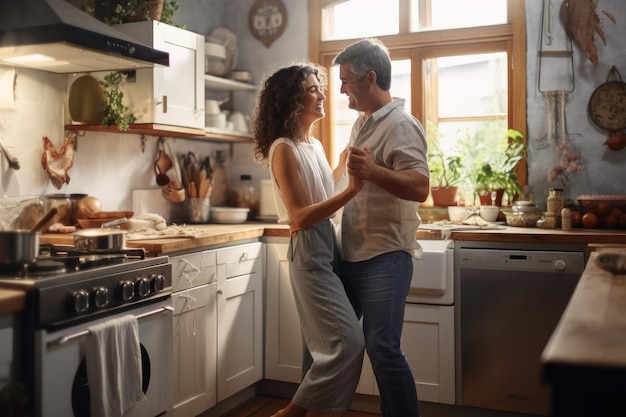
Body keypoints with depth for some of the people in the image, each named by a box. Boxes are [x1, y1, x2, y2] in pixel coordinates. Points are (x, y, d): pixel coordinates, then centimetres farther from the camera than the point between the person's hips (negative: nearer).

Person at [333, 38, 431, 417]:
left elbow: (420, 187, -25)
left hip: (384, 257, -9)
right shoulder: (363, 123, 16)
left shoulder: (400, 125, -13)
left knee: (383, 348, -10)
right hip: (351, 254, 10)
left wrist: (373, 171, -38)